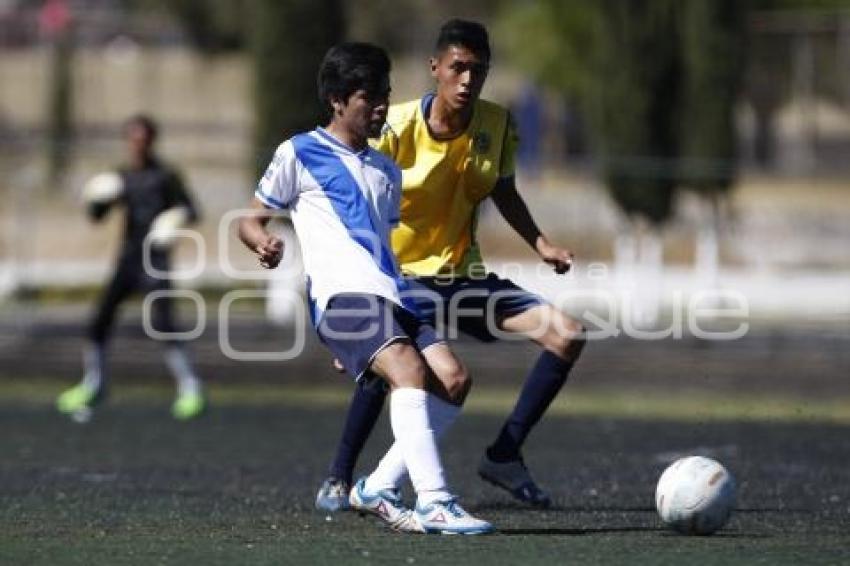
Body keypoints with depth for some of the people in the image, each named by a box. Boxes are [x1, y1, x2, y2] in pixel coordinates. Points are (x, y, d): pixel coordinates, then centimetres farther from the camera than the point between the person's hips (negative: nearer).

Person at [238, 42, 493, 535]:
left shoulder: (387, 172, 27)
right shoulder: (300, 154, 8)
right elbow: (250, 220, 8)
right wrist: (264, 243, -14)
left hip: (391, 294, 8)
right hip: (344, 291, -7)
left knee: (454, 379, -11)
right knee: (410, 370, -29)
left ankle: (378, 489, -4)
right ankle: (434, 504, -37)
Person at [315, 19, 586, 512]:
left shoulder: (498, 126, -3)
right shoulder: (397, 129, -16)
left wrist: (541, 244, 1)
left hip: (465, 274, 5)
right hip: (400, 277, -5)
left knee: (568, 336, -7)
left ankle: (504, 456, 4)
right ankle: (339, 479, -13)